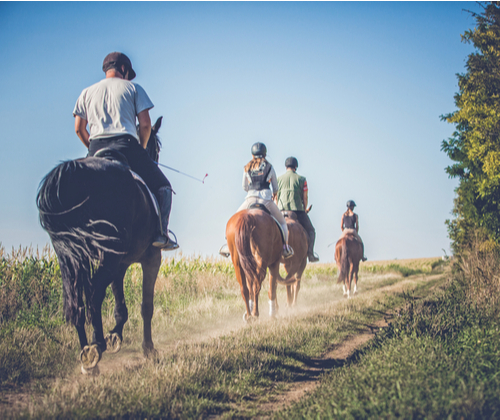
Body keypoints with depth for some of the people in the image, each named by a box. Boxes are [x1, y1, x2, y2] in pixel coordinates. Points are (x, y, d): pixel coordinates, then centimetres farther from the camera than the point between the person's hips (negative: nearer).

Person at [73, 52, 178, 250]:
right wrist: (141, 149, 16)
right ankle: (160, 233, -7)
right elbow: (145, 124, 3)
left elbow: (79, 128, 14)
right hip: (126, 144, -3)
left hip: (96, 148, 3)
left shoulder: (87, 93, 21)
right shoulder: (133, 88, 12)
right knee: (162, 188, 9)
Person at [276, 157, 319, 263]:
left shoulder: (279, 179, 8)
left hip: (282, 210, 2)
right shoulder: (301, 179, 2)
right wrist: (305, 209, 18)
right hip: (298, 210, -2)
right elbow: (305, 197, 3)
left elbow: (276, 197, 10)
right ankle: (310, 254, 1)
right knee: (310, 231, 16)